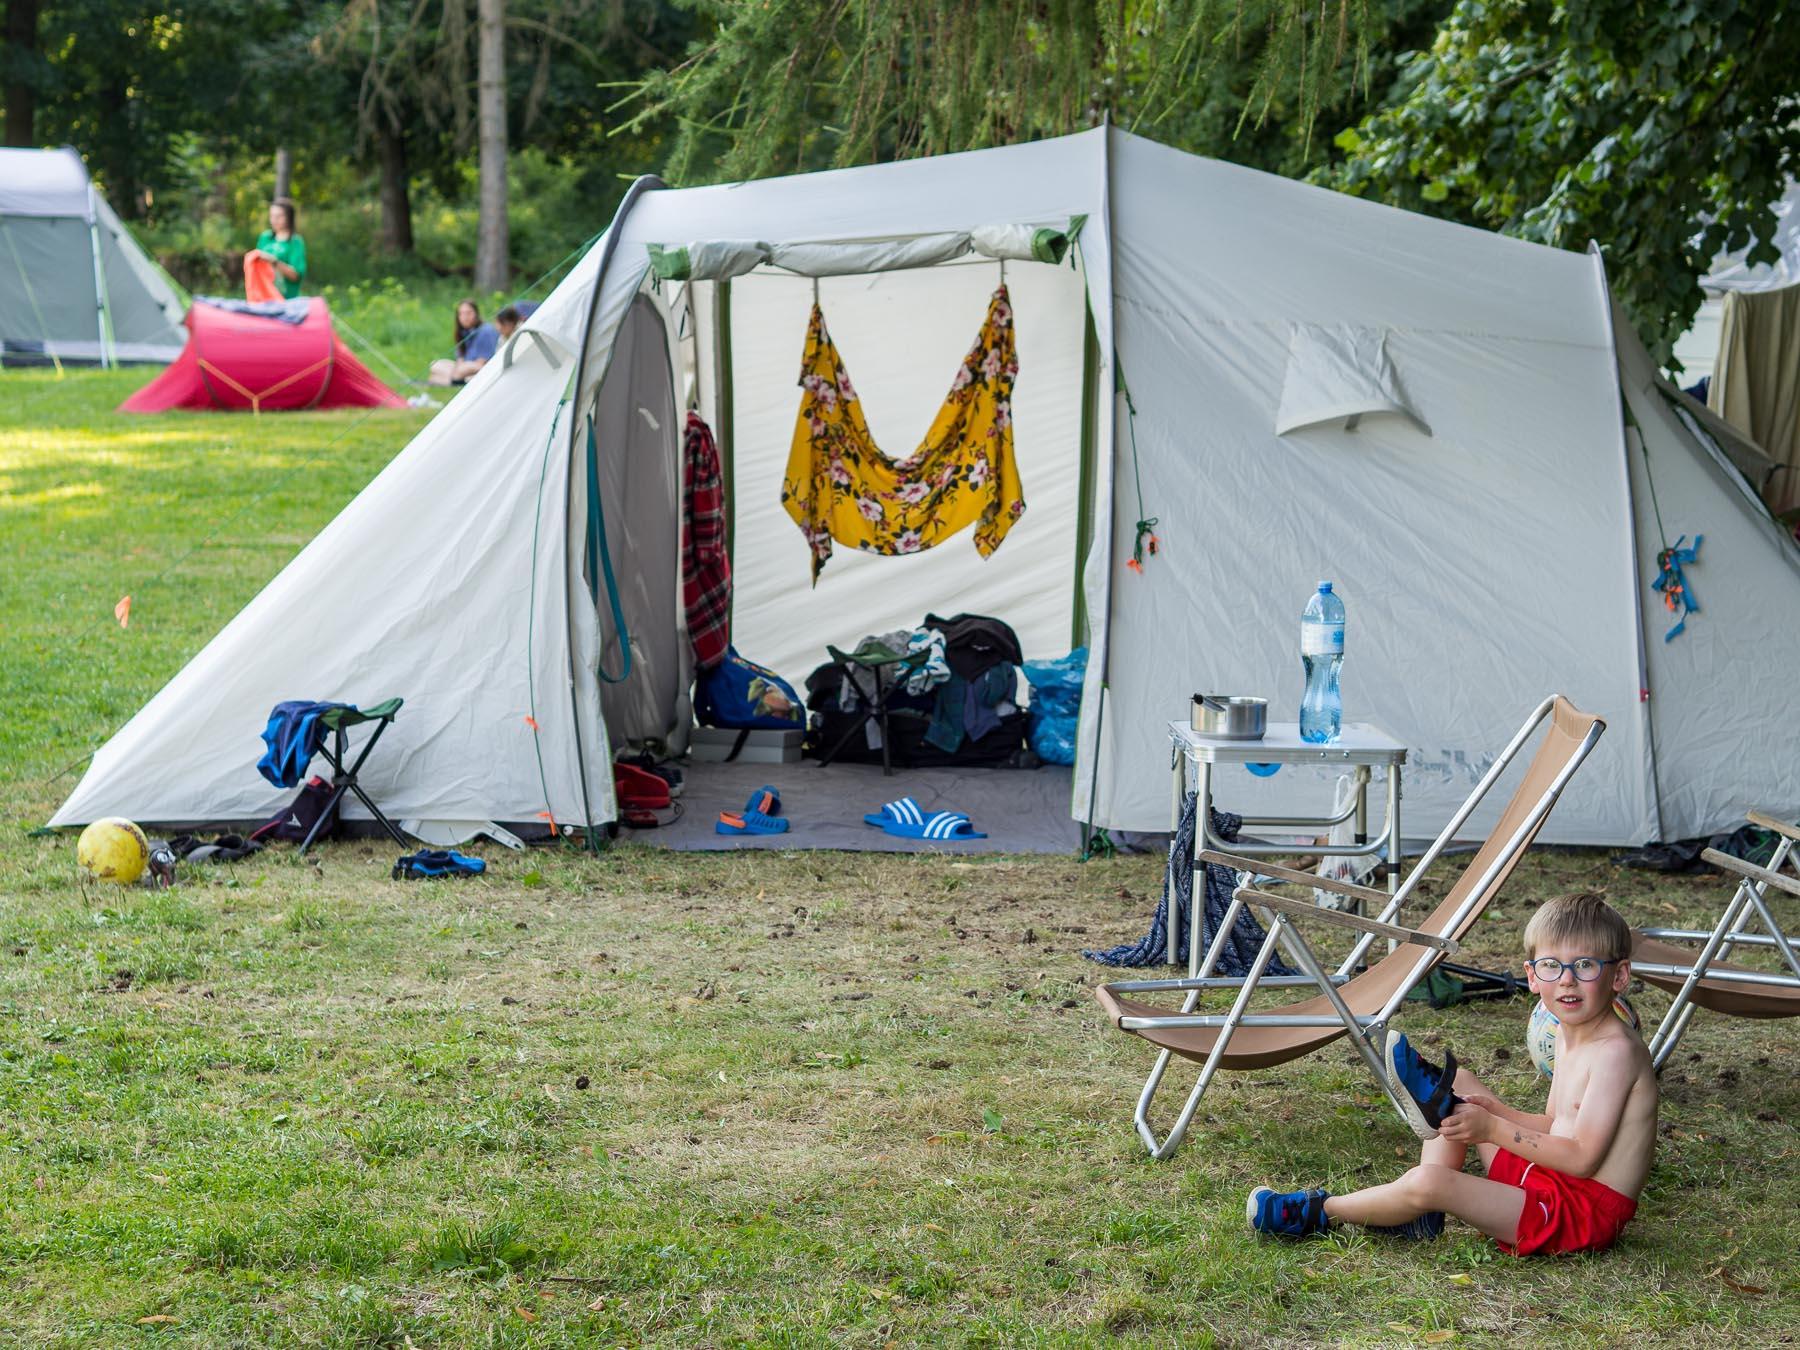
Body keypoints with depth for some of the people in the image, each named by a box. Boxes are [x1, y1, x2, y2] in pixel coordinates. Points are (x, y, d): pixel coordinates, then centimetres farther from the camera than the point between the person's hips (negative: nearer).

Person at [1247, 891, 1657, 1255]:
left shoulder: (1616, 1050, -19)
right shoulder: (1569, 1036, 11)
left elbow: (1582, 1157, -24)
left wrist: (1494, 1129, -21)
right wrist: (1493, 1110, 1)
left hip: (1583, 1213, -11)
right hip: (1547, 1183, 11)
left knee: (1428, 1183, -26)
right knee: (1459, 1084, 19)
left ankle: (1322, 1213, 0)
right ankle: (1419, 1213, 1)